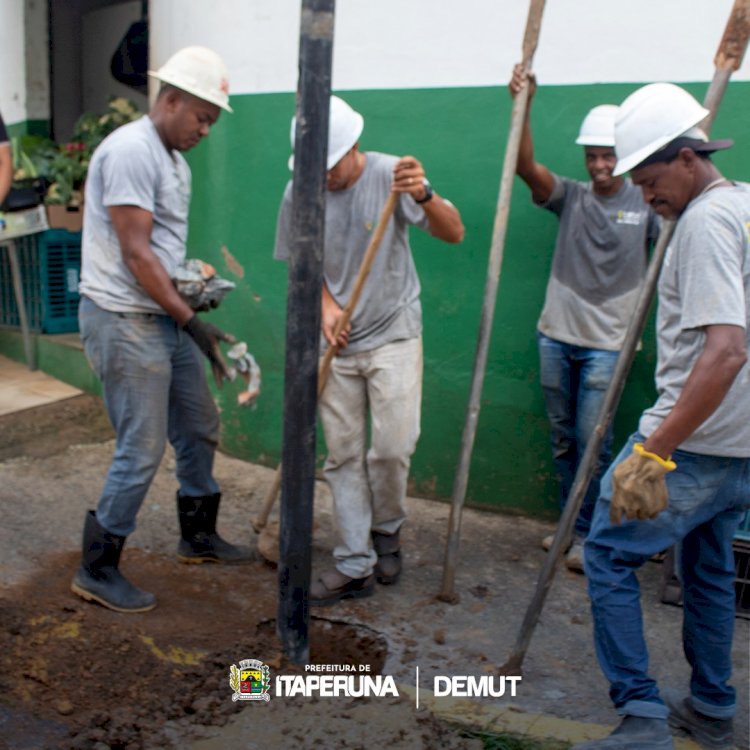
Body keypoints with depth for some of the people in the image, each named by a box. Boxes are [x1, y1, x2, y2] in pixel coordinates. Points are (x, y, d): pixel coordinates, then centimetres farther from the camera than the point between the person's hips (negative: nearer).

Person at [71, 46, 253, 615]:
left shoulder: (175, 159, 15)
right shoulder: (131, 151, -16)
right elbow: (135, 253, -20)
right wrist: (192, 321, -18)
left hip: (163, 316, 10)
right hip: (123, 320, -10)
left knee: (200, 428, 16)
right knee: (142, 451, -5)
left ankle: (199, 536, 35)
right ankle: (97, 570, 12)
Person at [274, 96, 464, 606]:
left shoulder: (389, 175, -11)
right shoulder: (299, 194, -4)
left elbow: (454, 233, -16)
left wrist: (425, 196, -35)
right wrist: (326, 304, -10)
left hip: (393, 334, -3)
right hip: (337, 341, 3)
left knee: (392, 447, -8)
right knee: (343, 455, 5)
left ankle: (386, 532, 23)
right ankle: (356, 566, 16)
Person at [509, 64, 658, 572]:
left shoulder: (648, 205, -2)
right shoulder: (571, 196, 2)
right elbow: (527, 166, -13)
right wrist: (523, 106, -25)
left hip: (606, 345, -3)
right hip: (557, 338, 3)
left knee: (592, 441, -2)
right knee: (563, 439, 13)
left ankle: (588, 536, 13)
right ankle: (571, 523, 29)